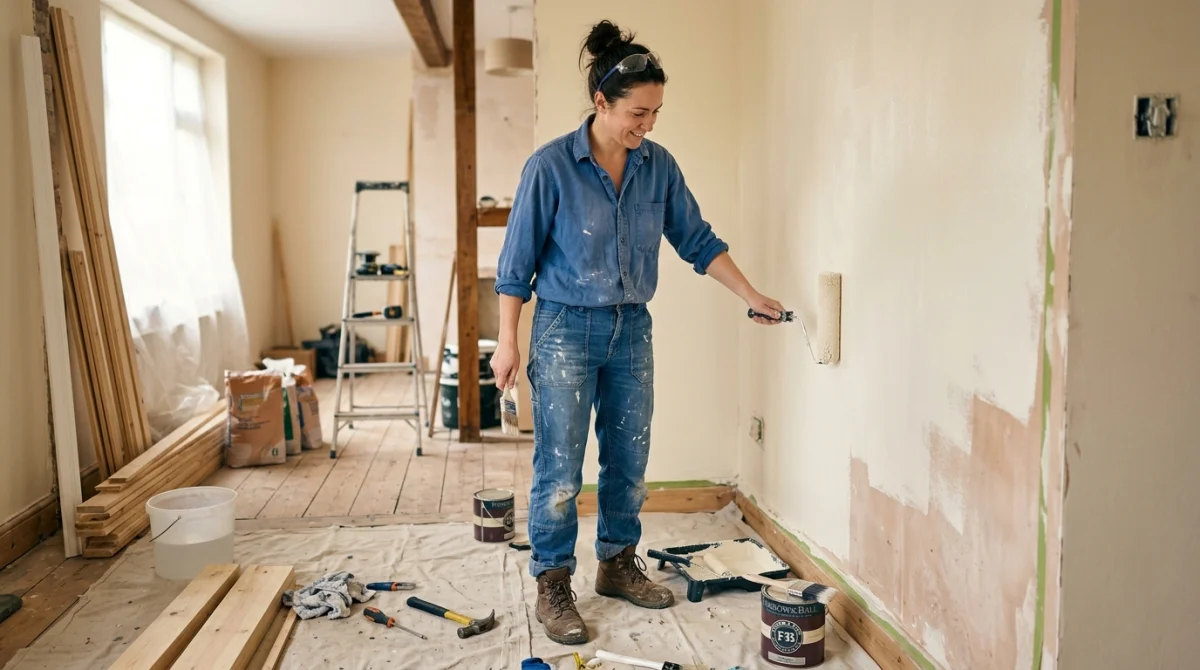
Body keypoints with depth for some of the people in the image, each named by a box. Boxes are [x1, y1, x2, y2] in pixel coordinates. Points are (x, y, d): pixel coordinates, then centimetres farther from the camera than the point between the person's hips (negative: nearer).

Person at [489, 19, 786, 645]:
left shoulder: (658, 166, 0)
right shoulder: (550, 166, -12)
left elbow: (697, 239, 8)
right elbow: (517, 262, -8)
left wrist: (751, 295, 2)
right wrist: (507, 341, -8)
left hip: (632, 331, 5)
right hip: (566, 331, -5)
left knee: (629, 459, 13)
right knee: (560, 468, 0)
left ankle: (619, 564, 31)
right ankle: (553, 586, 14)